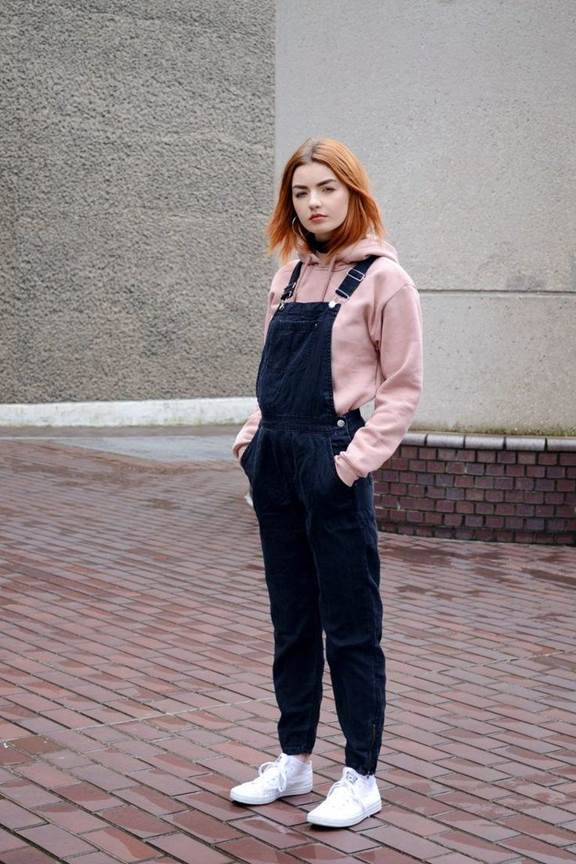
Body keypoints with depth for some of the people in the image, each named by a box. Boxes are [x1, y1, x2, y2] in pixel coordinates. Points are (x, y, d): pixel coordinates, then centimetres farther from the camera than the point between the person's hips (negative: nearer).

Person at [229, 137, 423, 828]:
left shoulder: (383, 277, -7)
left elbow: (402, 387, -8)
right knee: (291, 622, 15)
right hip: (276, 460, 7)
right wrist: (254, 436, 8)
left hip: (332, 464, -7)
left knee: (350, 629, 2)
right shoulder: (290, 276, 12)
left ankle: (361, 778, 13)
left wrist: (357, 458, -16)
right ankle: (294, 761, 27)